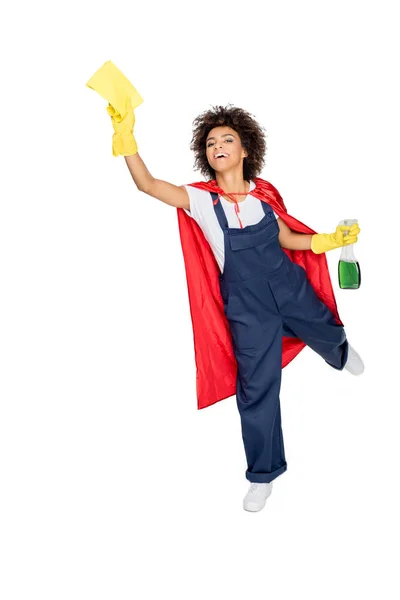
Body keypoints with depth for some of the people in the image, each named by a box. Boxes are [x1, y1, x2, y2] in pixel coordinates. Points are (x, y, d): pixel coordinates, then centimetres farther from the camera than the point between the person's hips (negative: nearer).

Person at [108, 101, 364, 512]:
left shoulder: (264, 193, -3)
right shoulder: (200, 199, -11)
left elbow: (287, 239, 11)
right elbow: (147, 184, -22)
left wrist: (332, 240, 3)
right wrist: (125, 136, -30)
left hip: (291, 289, 3)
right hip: (247, 307, -3)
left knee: (329, 336, 26)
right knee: (255, 388, 3)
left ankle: (343, 354, 69)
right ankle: (263, 475, 24)